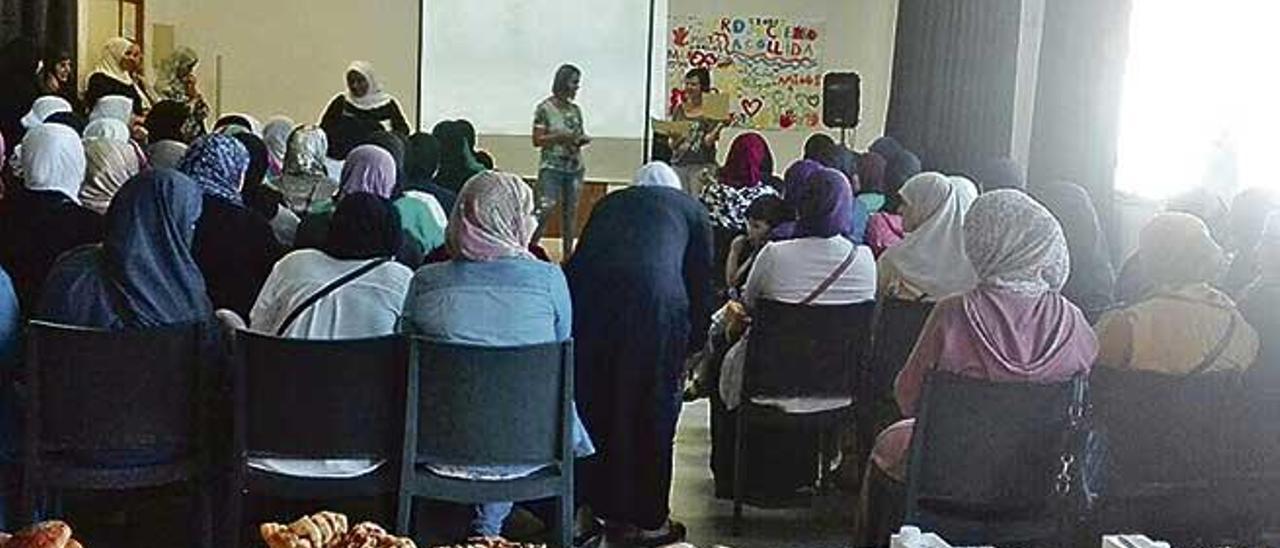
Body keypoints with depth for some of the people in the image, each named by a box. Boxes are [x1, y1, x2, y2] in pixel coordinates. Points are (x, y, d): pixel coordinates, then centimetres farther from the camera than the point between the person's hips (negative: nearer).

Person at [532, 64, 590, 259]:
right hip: (552, 167, -5)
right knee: (545, 208, -16)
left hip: (575, 167, 5)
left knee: (571, 211, 5)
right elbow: (537, 140, -7)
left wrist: (583, 140, -2)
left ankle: (568, 255, 11)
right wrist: (561, 137, -18)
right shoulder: (545, 108, -4)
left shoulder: (575, 110, 12)